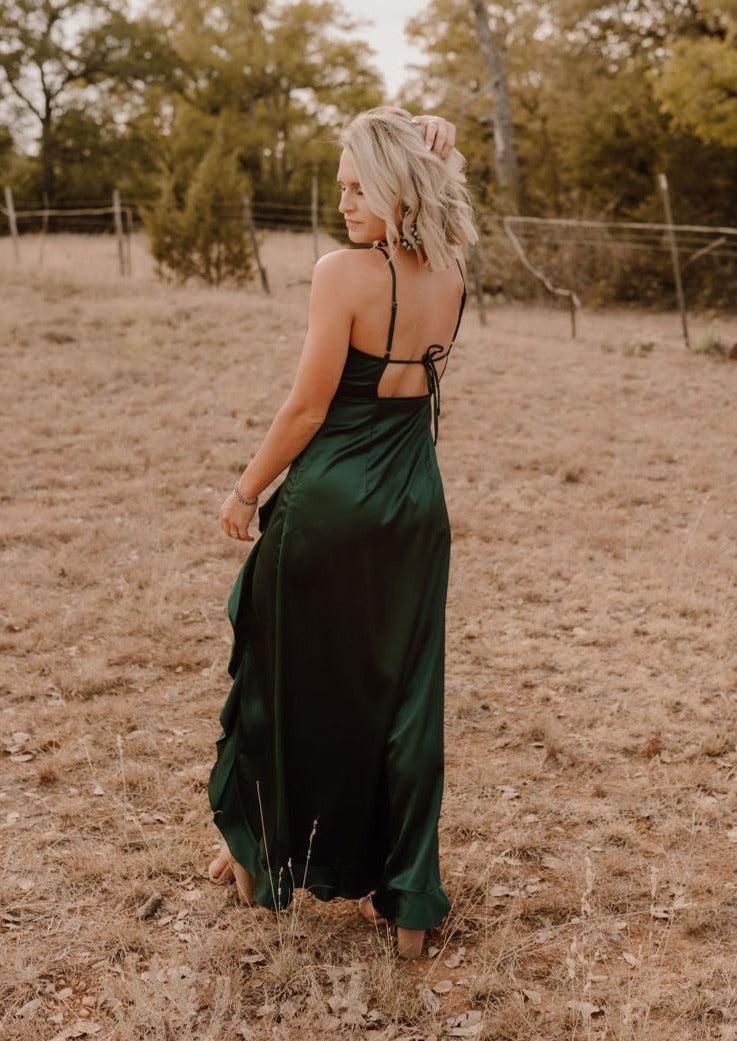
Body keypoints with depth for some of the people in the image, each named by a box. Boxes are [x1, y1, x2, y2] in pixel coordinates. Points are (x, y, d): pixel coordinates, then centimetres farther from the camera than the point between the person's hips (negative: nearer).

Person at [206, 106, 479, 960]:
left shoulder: (343, 274, -17)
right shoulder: (450, 278, 1)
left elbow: (306, 408, -15)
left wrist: (245, 493, -2)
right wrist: (428, 154, 9)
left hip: (331, 505, -5)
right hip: (417, 506, 6)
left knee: (293, 682, 15)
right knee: (403, 696, 13)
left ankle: (263, 853, 37)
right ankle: (404, 901, 21)